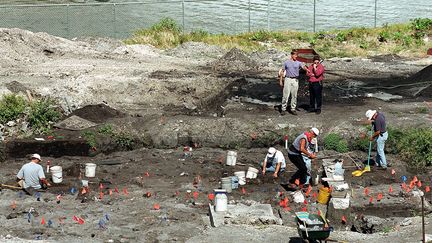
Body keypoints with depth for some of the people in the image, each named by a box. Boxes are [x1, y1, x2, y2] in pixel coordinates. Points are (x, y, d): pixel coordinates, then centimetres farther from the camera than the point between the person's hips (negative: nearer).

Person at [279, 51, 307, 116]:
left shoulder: (298, 63, 6)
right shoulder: (286, 62, 6)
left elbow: (304, 67, -12)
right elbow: (282, 71, 10)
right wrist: (281, 80, 3)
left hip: (295, 80, 2)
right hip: (288, 79, -1)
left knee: (294, 95, 4)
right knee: (285, 95, -4)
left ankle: (293, 109, 12)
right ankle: (283, 109, 1)